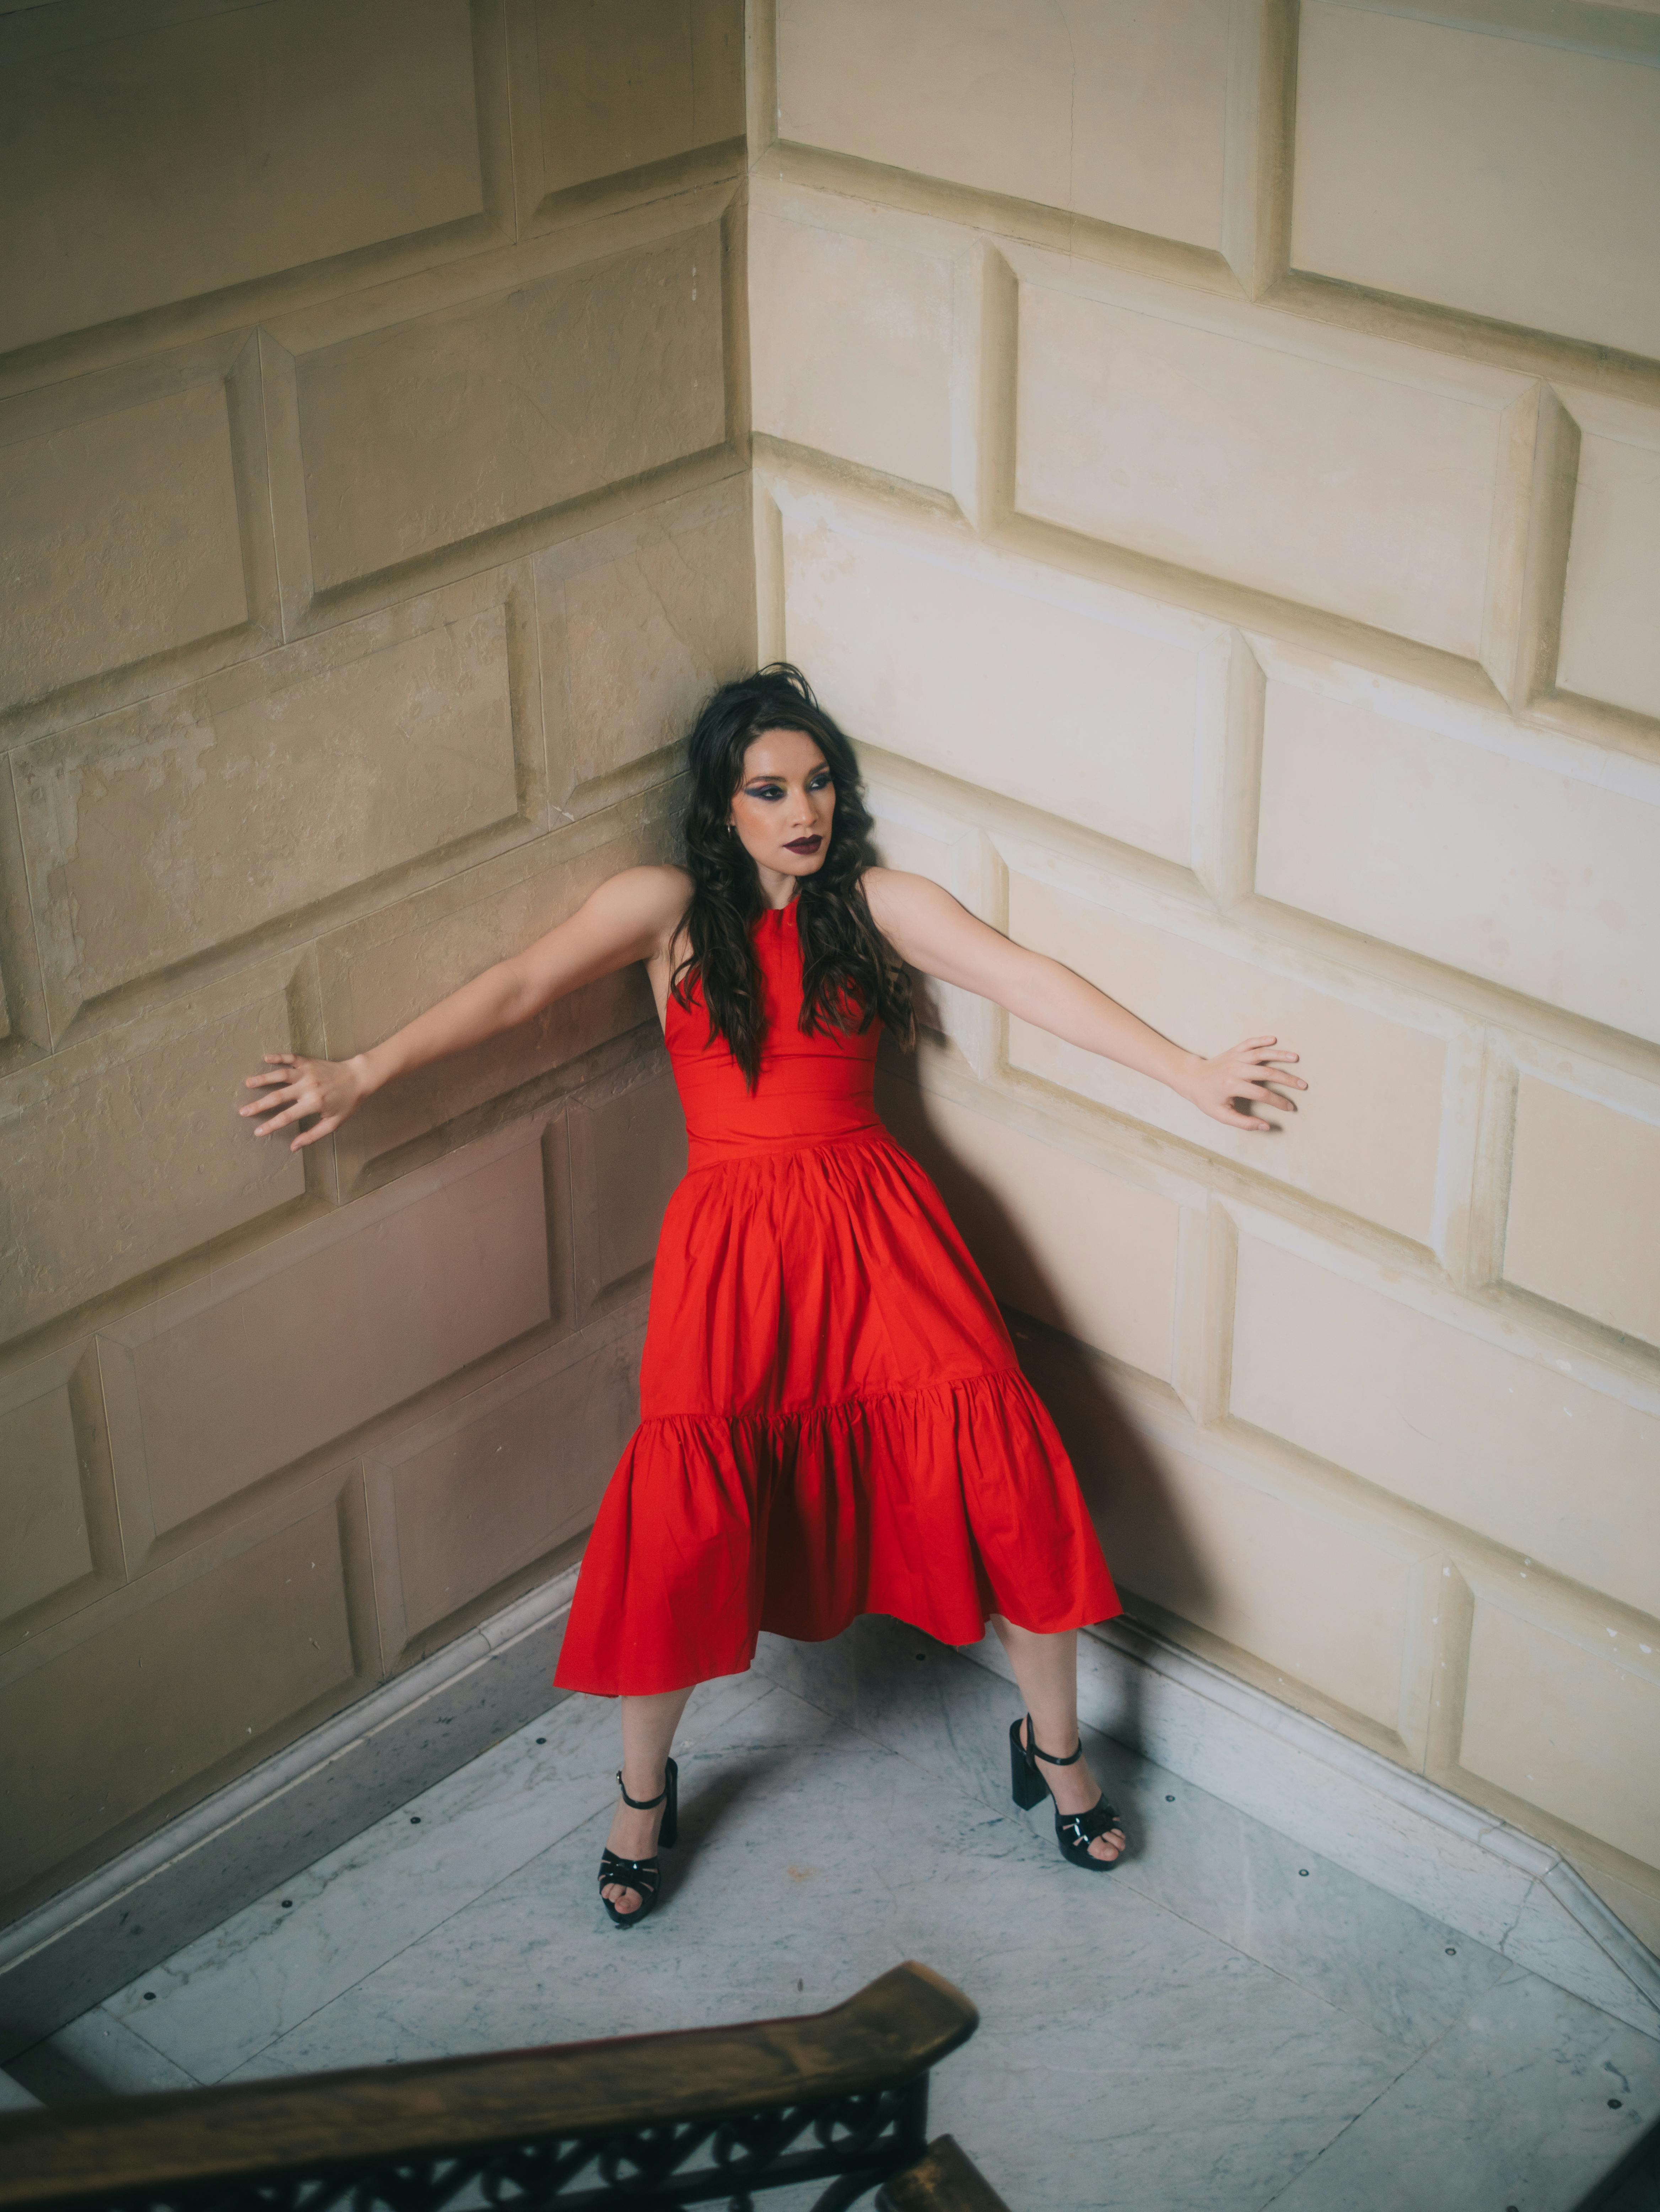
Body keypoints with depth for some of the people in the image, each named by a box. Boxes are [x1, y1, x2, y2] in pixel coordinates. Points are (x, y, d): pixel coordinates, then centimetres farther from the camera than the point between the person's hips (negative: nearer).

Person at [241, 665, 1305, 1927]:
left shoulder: (876, 904, 10)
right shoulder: (668, 910, 7)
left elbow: (1024, 980, 0)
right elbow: (519, 989, -3)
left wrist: (1188, 1072, -9)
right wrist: (362, 1076, -14)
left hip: (873, 1221, 2)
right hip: (731, 1240, -1)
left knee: (1004, 1467, -10)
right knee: (681, 1516, -15)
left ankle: (1055, 1746, 13)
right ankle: (644, 1789, 10)